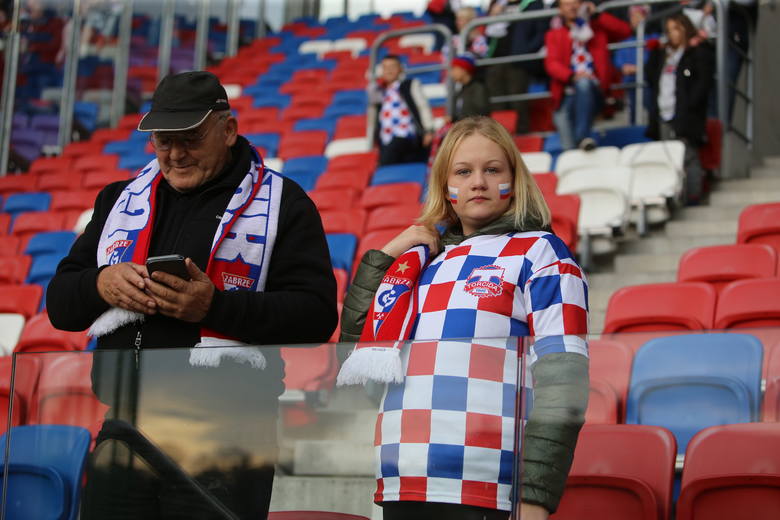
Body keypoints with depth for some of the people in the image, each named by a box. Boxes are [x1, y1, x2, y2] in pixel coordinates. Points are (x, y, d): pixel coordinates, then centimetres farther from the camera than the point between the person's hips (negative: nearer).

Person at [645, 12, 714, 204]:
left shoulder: (700, 52, 0)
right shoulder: (664, 53, 22)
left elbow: (703, 81, -9)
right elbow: (651, 77, 20)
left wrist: (689, 105, -16)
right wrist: (655, 52, 12)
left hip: (685, 116, -7)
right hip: (664, 115, 7)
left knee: (688, 157, -8)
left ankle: (693, 196, -6)